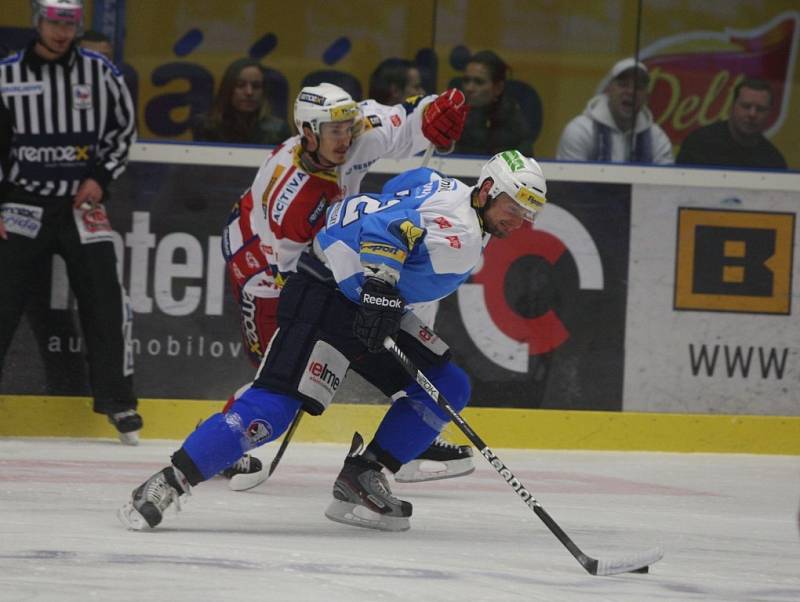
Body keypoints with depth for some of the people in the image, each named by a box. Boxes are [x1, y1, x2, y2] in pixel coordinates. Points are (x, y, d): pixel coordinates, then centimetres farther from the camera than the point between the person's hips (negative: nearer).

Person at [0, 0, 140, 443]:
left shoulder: (100, 74, 1)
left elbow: (123, 131, 11)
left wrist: (100, 178, -3)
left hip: (82, 206, 1)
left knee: (105, 302, -5)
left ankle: (117, 400, 5)